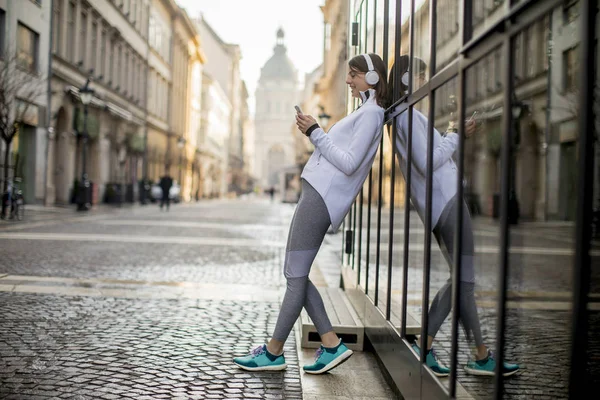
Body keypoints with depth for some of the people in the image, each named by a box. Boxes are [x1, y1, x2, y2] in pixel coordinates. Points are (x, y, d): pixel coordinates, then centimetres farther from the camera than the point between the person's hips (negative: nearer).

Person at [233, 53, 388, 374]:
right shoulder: (365, 112, 24)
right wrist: (313, 132, 15)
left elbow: (348, 163, -17)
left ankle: (273, 352, 2)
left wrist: (315, 133, -14)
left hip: (322, 199, -11)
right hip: (316, 193, 11)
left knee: (295, 276, -6)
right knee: (296, 274, 9)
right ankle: (331, 344, 9)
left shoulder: (371, 113, -8)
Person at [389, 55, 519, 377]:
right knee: (466, 279, -3)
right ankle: (481, 357, 6)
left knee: (461, 278, 13)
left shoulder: (401, 115, 19)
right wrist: (455, 136, -9)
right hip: (446, 202, -10)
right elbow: (427, 163, -19)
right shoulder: (410, 114, -12)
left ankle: (425, 347, 11)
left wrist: (453, 135, 14)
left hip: (439, 204, 10)